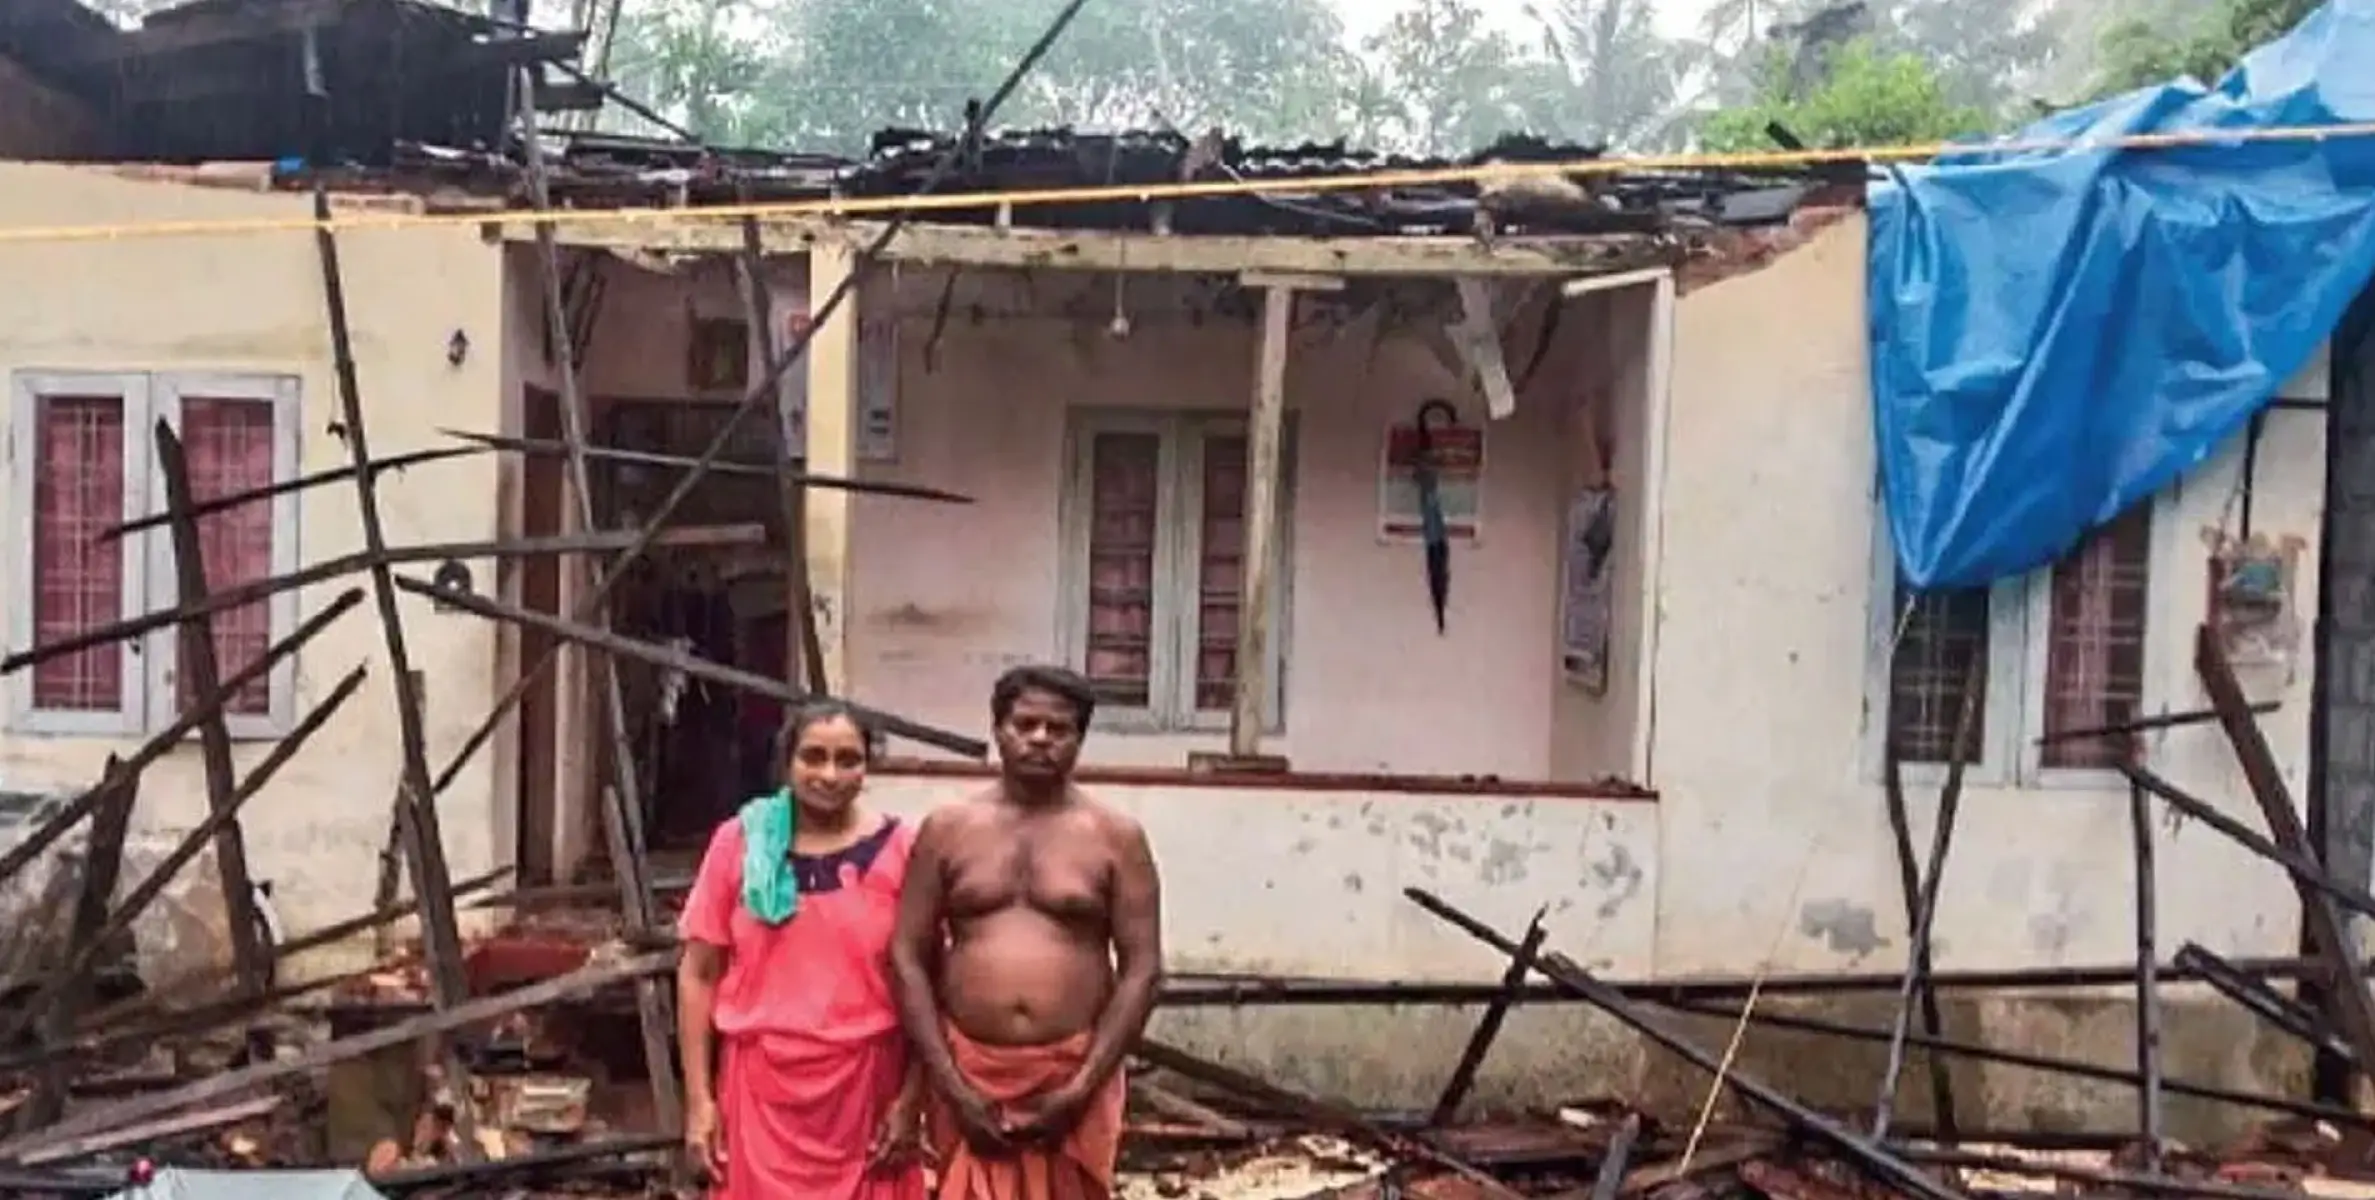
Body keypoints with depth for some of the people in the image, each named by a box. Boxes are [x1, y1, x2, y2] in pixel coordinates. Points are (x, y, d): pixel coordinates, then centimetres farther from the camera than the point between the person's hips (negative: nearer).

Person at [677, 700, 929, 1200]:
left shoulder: (899, 850, -2)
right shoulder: (739, 843, 1)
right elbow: (699, 975, 4)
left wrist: (911, 1097, -4)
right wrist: (698, 1098, 0)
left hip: (865, 1088, -1)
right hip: (759, 1085, 1)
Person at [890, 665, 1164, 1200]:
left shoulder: (1116, 837, 0)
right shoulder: (947, 829, 3)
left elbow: (1142, 968, -3)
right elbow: (908, 958, 0)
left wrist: (1081, 1089, -11)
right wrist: (951, 1086, -8)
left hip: (1073, 1079, -1)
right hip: (969, 1077, 1)